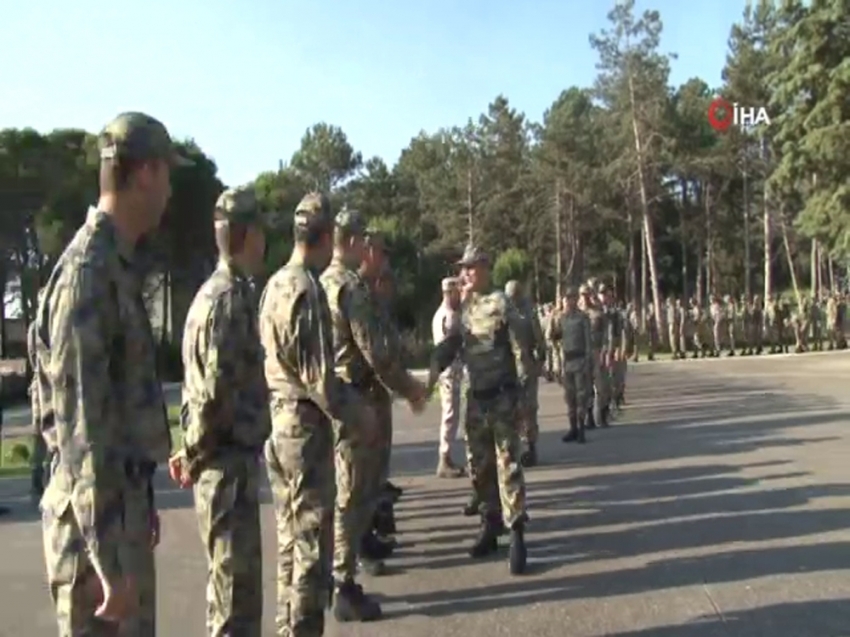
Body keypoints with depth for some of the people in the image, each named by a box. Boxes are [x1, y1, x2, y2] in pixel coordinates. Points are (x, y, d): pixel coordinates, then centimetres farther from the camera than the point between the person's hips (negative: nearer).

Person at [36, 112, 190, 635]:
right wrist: (109, 563, -23)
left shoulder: (115, 265, 10)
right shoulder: (87, 272, -20)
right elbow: (80, 427, -23)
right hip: (97, 519, -9)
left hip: (122, 502, 9)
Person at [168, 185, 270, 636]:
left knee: (230, 580, 19)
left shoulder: (217, 291, 13)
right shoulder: (231, 296, -18)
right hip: (229, 463, -10)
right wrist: (196, 455, -10)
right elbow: (216, 390, -23)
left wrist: (197, 450, 14)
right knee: (237, 586, -2)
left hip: (229, 459, 10)